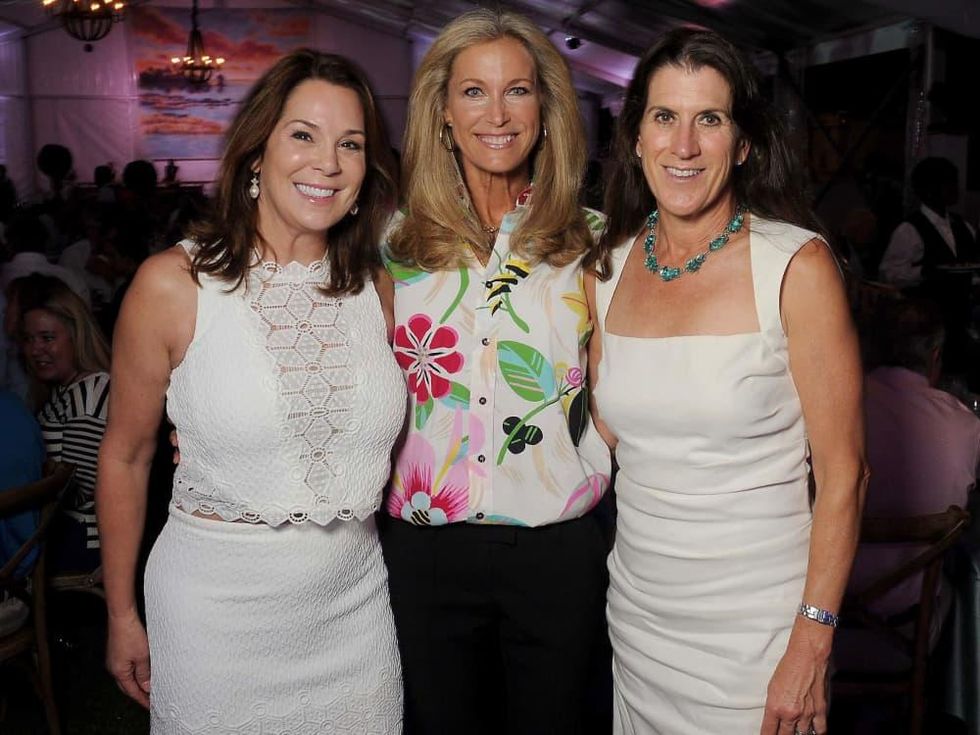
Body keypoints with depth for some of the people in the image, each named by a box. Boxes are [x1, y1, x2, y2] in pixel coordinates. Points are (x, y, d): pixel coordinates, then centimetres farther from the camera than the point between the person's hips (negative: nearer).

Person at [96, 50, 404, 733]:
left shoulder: (376, 288, 0)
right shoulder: (172, 284, -11)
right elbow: (125, 457, -3)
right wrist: (122, 614, 2)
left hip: (354, 599, 4)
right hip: (216, 606, -3)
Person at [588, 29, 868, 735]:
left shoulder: (797, 264, -13)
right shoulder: (609, 268, 1)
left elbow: (843, 470, -12)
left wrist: (813, 643, -14)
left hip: (756, 618, -4)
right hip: (637, 606, 4)